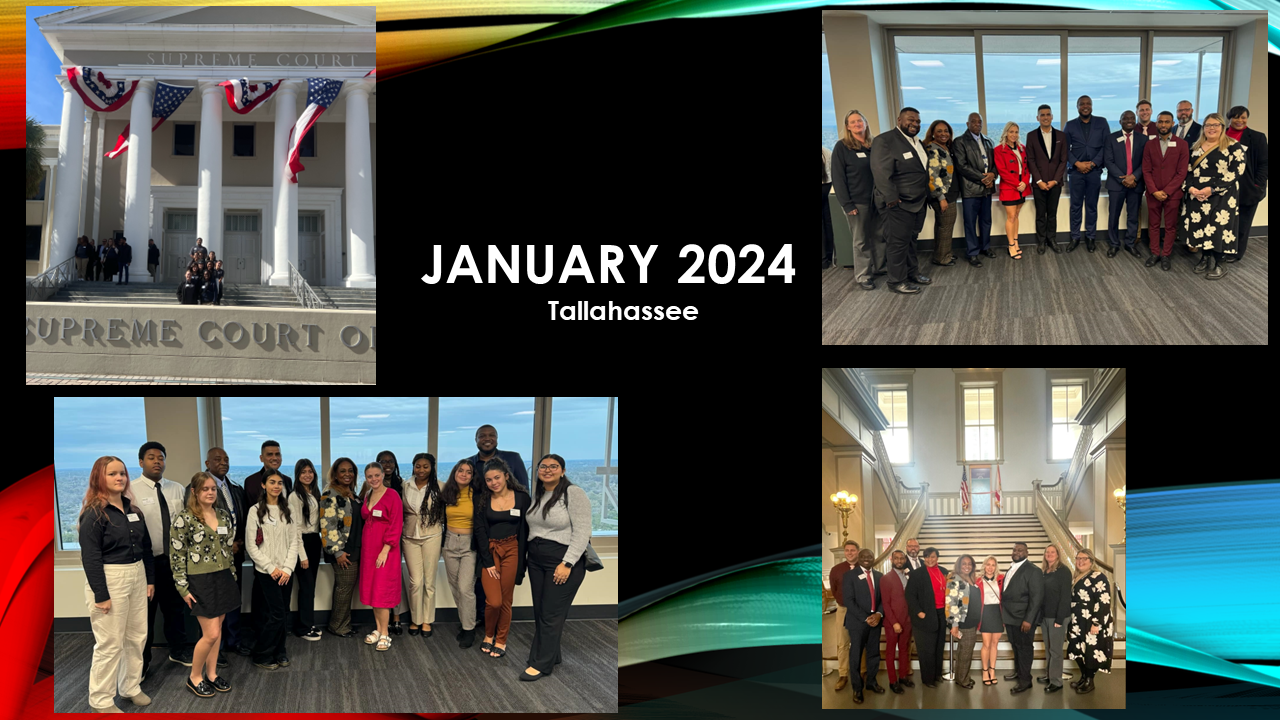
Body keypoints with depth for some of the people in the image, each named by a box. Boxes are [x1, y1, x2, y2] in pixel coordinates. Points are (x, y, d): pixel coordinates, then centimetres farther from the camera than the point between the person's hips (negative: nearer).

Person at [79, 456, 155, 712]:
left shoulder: (133, 509, 10)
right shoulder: (94, 513, -12)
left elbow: (146, 546, 16)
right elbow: (90, 557, -15)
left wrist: (150, 579, 13)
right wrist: (101, 595, -18)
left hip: (137, 578, 7)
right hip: (109, 580, -7)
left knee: (137, 637, 12)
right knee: (110, 644, -3)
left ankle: (131, 686, 28)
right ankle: (101, 700, 9)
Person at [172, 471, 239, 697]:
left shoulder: (223, 516, 8)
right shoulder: (184, 518, -10)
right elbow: (176, 555, -9)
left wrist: (233, 575, 14)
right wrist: (183, 587, -11)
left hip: (223, 578, 6)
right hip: (200, 581, -6)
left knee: (217, 630, 10)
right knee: (211, 633, -7)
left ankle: (211, 674, 22)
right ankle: (194, 677, 10)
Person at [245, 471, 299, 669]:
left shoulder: (288, 511, 8)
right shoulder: (256, 511, -4)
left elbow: (294, 542, 5)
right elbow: (251, 545, -6)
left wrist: (288, 568, -7)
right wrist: (271, 568, -11)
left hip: (286, 572, 4)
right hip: (266, 572, -4)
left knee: (284, 615, 5)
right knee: (277, 614, -9)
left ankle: (278, 652, 19)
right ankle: (262, 655, 5)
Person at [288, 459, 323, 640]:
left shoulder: (315, 494, 11)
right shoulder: (295, 497, -13)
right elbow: (296, 527, -15)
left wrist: (320, 542, 8)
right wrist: (302, 555, -16)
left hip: (315, 541, 7)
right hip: (303, 542, -7)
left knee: (310, 585, 11)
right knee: (307, 586, -3)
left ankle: (306, 623, 20)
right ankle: (304, 628, 7)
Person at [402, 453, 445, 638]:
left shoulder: (439, 487, -5)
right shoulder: (405, 487, 4)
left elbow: (447, 510, 0)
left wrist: (444, 532, -4)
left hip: (431, 537, -1)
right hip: (410, 538, 2)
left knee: (429, 581, 4)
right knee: (415, 581, -1)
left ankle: (427, 621, 16)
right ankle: (415, 619, 14)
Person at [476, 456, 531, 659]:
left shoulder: (522, 497, -2)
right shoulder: (482, 500, 0)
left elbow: (526, 530, -1)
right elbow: (480, 531, -2)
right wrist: (488, 562, -9)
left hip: (512, 550, 0)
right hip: (489, 551, 0)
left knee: (506, 600, 2)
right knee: (494, 602, -8)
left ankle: (501, 640, 19)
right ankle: (488, 635, 17)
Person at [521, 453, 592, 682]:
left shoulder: (574, 493, -11)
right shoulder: (537, 495, 11)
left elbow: (582, 532, -15)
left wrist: (567, 564, -19)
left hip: (564, 561, -7)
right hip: (536, 560, 7)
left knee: (551, 615, -4)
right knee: (540, 612, 8)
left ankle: (541, 663, 3)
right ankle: (551, 656, 19)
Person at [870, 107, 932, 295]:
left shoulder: (917, 142, 14)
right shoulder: (885, 140, -15)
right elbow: (881, 172, -20)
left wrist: (926, 193, 15)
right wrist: (891, 198, -23)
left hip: (917, 203, 8)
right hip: (898, 205, -8)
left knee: (911, 240, 18)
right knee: (898, 242, -2)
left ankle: (911, 272, 30)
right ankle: (897, 280, 8)